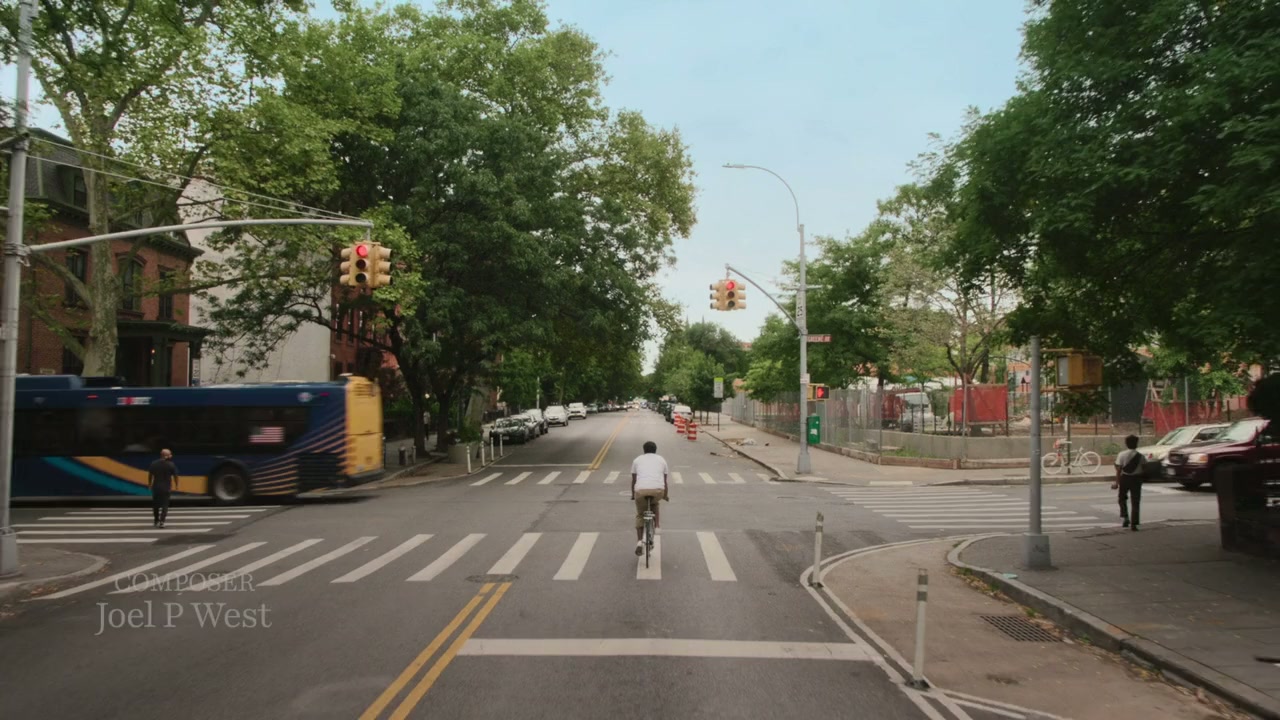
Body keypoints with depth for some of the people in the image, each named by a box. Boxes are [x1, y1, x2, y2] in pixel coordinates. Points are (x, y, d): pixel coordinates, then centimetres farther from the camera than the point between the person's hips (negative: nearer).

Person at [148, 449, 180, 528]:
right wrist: (176, 485, 9)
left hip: (156, 487, 3)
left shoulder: (154, 464, -1)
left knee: (155, 504, 17)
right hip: (166, 488, -2)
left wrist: (149, 484, 19)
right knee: (164, 505, 2)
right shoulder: (171, 465, -9)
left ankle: (156, 521, 27)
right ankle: (161, 521, -11)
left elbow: (150, 475, 6)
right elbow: (175, 476, -4)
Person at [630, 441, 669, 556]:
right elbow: (665, 481, 29)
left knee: (640, 515, 20)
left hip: (641, 490, 0)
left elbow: (633, 480, 27)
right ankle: (656, 527, 23)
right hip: (658, 490, 1)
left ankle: (639, 541, 8)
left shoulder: (637, 460, 24)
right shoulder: (661, 460, 25)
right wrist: (665, 495, 44)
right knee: (654, 503, 36)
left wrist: (633, 494, 42)